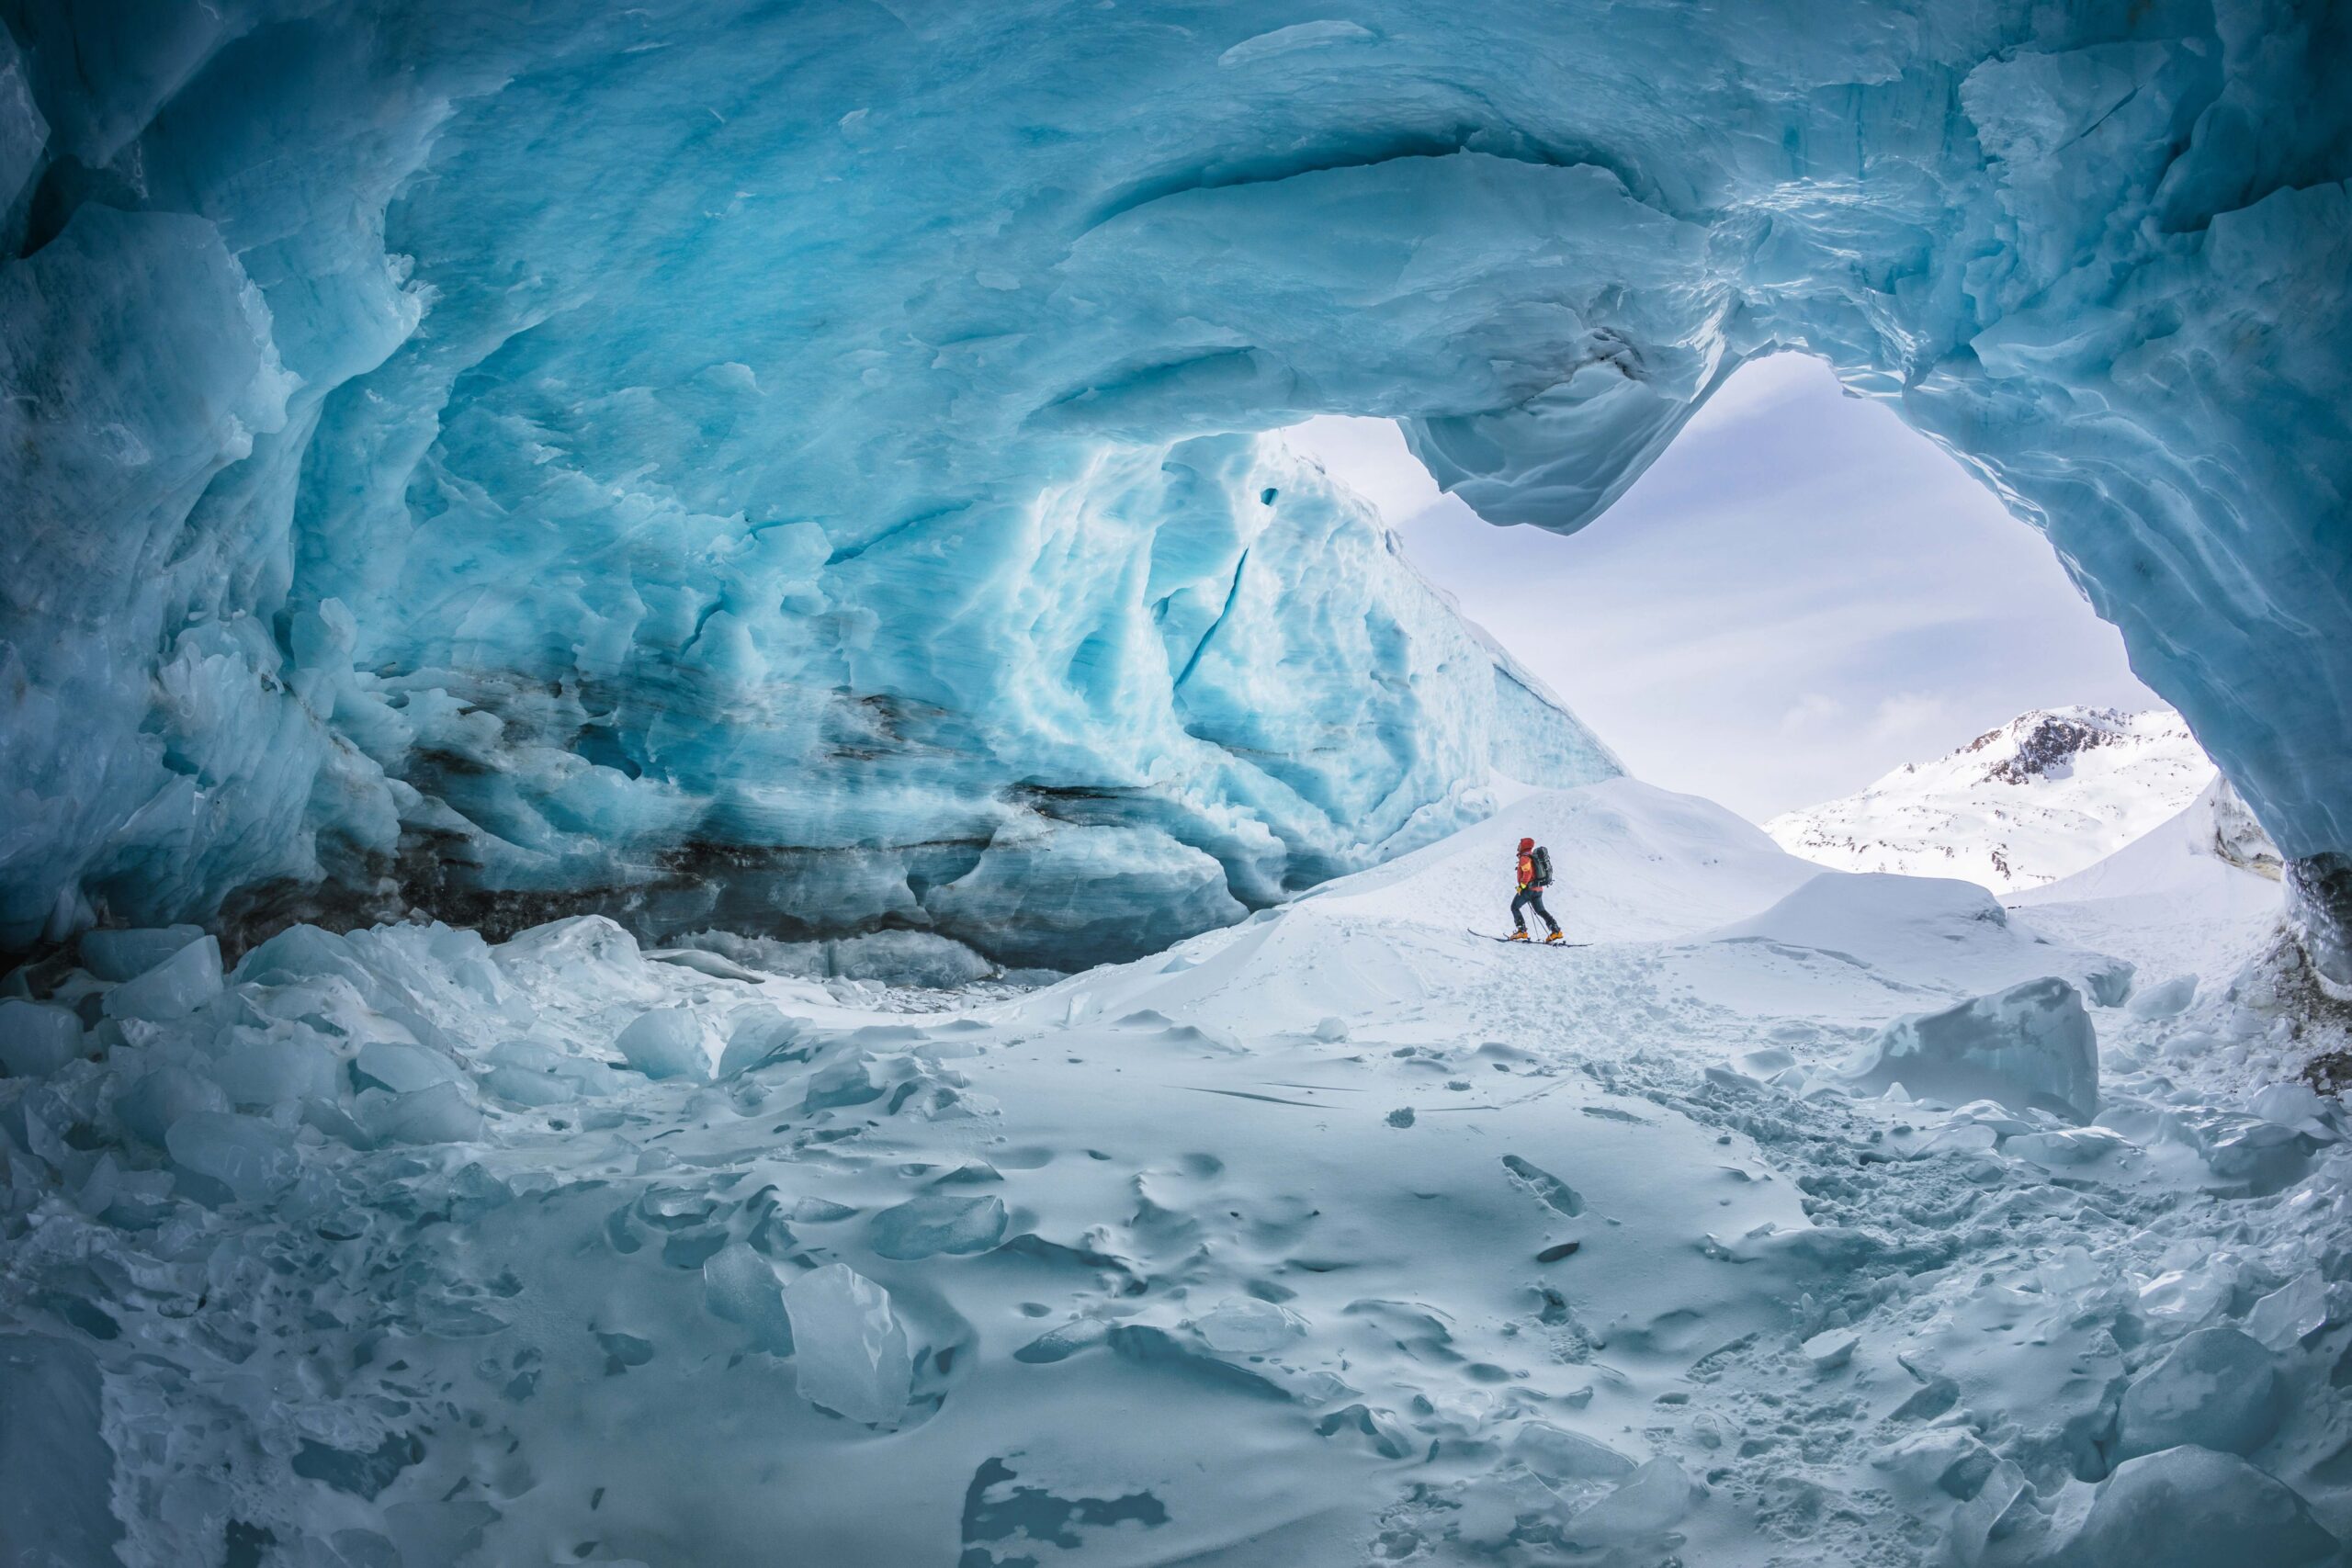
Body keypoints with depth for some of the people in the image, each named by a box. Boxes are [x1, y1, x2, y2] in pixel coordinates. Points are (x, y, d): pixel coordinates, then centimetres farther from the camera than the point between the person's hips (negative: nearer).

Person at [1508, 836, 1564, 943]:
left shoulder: (1524, 858, -13)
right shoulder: (1534, 856, 16)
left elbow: (1527, 873, -26)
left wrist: (1522, 885, -20)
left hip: (1528, 889, -9)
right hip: (1539, 889, 9)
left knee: (1515, 907, 3)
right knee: (1540, 910, 15)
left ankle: (1522, 931, -8)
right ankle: (1556, 931, 5)